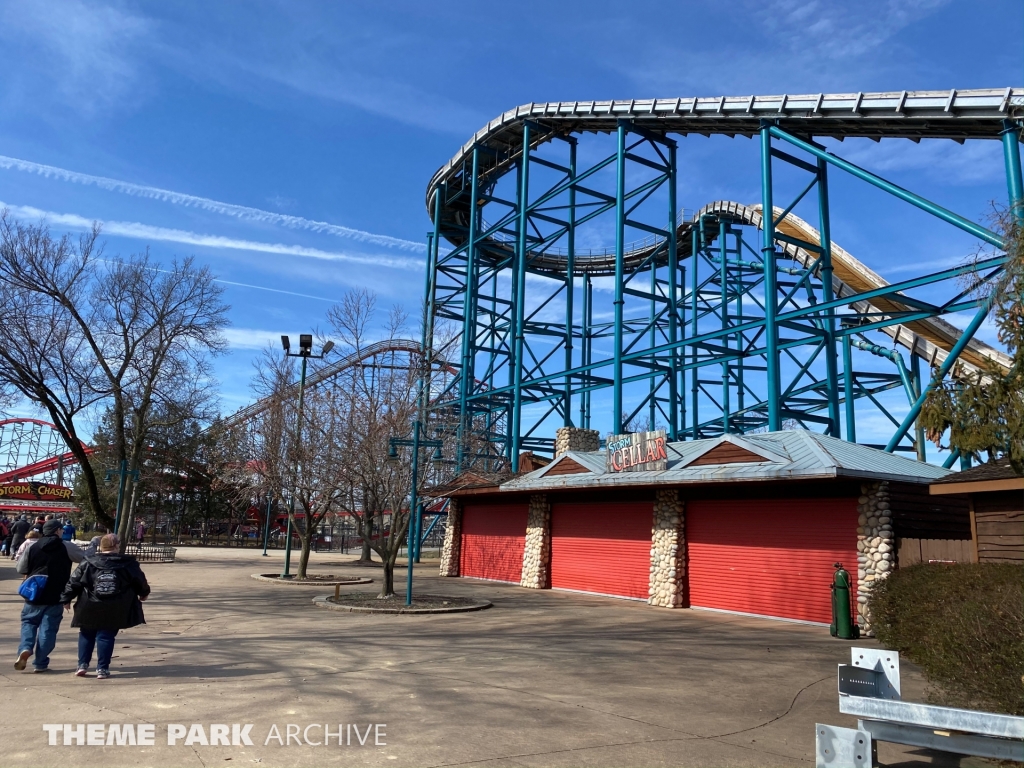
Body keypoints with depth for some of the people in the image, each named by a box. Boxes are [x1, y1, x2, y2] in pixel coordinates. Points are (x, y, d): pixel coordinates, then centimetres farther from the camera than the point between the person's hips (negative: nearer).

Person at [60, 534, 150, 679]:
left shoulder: (88, 564, 0)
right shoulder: (128, 564, 0)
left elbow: (74, 583, 2)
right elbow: (140, 581, 9)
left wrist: (66, 599, 16)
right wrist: (143, 593, 28)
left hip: (90, 610, 1)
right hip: (115, 611, -1)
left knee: (86, 635, 19)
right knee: (106, 637, 6)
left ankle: (82, 665, 15)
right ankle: (102, 669, 6)